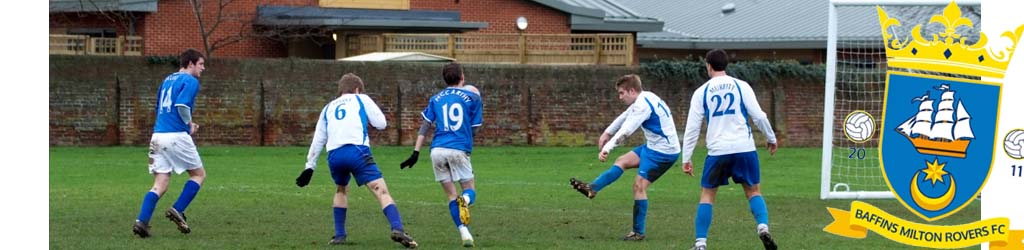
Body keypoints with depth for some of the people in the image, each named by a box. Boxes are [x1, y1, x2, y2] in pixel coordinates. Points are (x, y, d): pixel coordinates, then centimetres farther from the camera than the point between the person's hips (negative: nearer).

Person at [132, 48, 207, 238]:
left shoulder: (168, 80, 21)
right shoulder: (190, 81, -4)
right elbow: (182, 104, -19)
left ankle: (142, 220, -12)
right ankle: (177, 210, -2)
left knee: (160, 185, 4)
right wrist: (190, 124, -3)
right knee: (199, 174, 10)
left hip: (158, 135, 7)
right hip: (176, 135, -7)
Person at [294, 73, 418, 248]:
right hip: (357, 151, -4)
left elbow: (318, 140, 27)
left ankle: (339, 235, 26)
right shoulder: (361, 99, 19)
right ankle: (397, 229, -31)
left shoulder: (328, 108, 29)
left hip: (334, 155, 4)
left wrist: (310, 167, 30)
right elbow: (381, 123, 13)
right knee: (381, 191, -10)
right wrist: (368, 118, 34)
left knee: (341, 190, 31)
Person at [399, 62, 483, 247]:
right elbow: (474, 129, 10)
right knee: (470, 189, 9)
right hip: (459, 149, -2)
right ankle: (465, 200, -30)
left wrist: (415, 153, 6)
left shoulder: (436, 99, 15)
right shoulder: (472, 97, 7)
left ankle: (464, 232, -8)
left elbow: (425, 126, 8)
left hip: (437, 150, 2)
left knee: (451, 195, 9)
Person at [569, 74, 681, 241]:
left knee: (639, 186, -10)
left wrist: (607, 148, -32)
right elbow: (625, 117, 25)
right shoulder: (644, 99, 10)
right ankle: (592, 189, 4)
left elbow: (626, 130, -29)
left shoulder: (643, 105, -21)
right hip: (654, 147, 10)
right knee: (622, 161, 11)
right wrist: (607, 133, 31)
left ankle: (638, 232, -7)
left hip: (663, 152, -10)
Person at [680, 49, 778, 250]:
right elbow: (758, 116, 0)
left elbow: (692, 128, 4)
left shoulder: (701, 92, 5)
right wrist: (771, 139, 15)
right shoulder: (741, 86, 4)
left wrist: (686, 158, 9)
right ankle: (763, 227, -12)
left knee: (707, 194, 11)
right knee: (753, 191, 13)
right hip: (745, 148, 0)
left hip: (717, 151, 0)